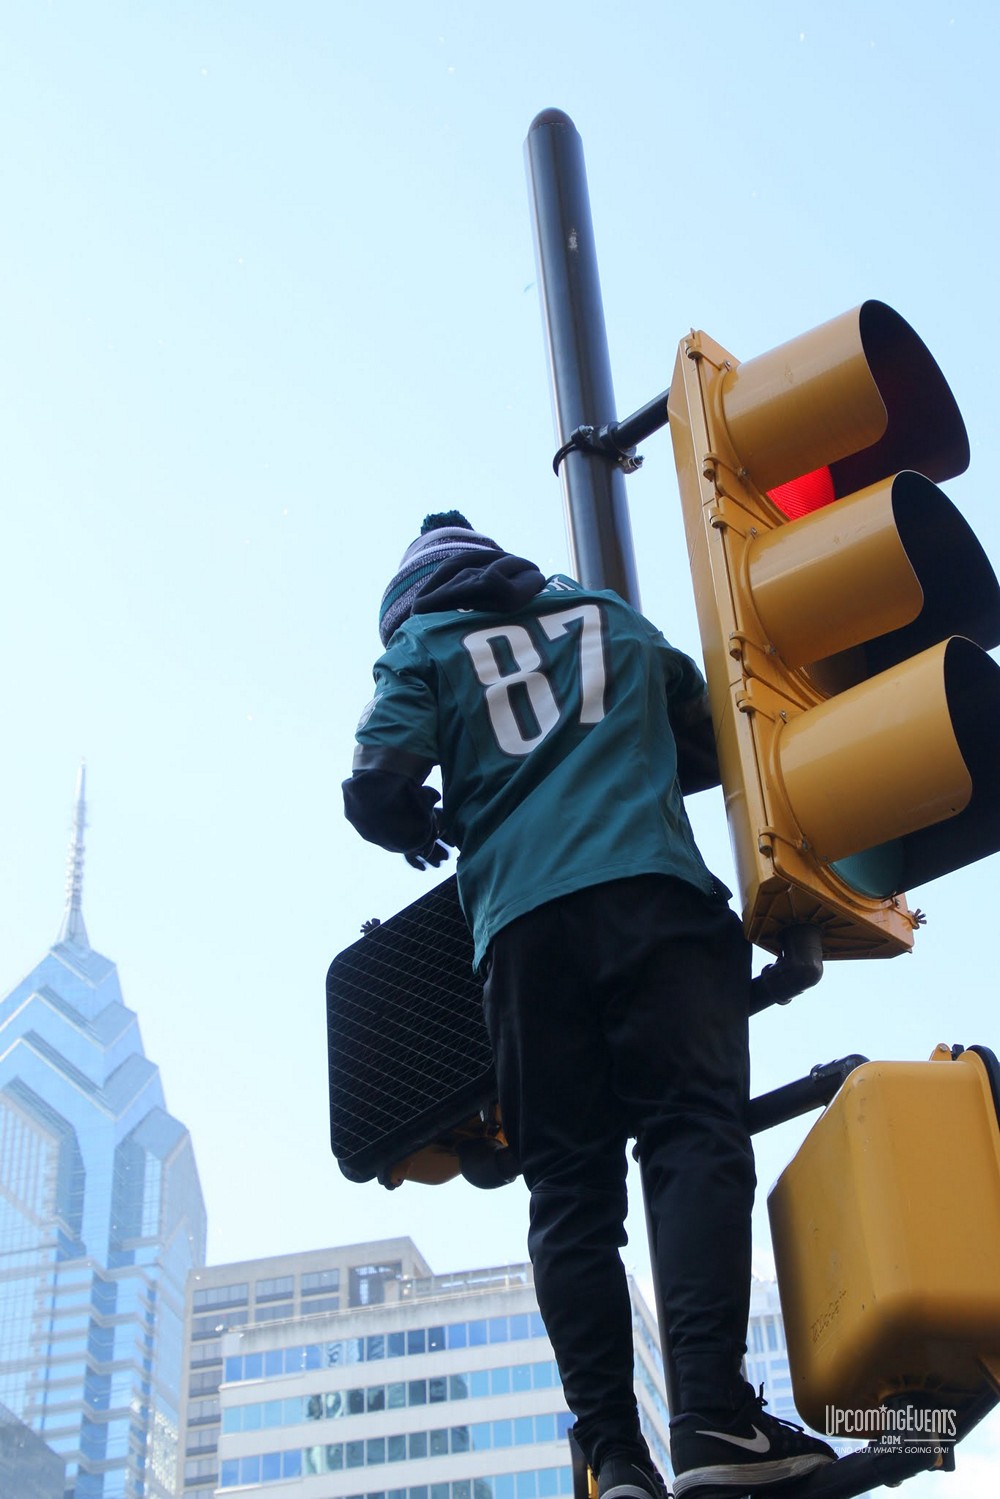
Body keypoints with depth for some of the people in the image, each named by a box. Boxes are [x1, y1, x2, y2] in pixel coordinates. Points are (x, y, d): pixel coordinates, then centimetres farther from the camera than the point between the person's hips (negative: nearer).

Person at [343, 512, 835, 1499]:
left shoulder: (422, 649, 18)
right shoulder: (611, 616, 27)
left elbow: (379, 790, 4)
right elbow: (699, 719, 39)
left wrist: (438, 831, 24)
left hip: (523, 922, 0)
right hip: (656, 892, 0)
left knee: (569, 1185, -1)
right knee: (694, 1134, -11)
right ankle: (712, 1415, -27)